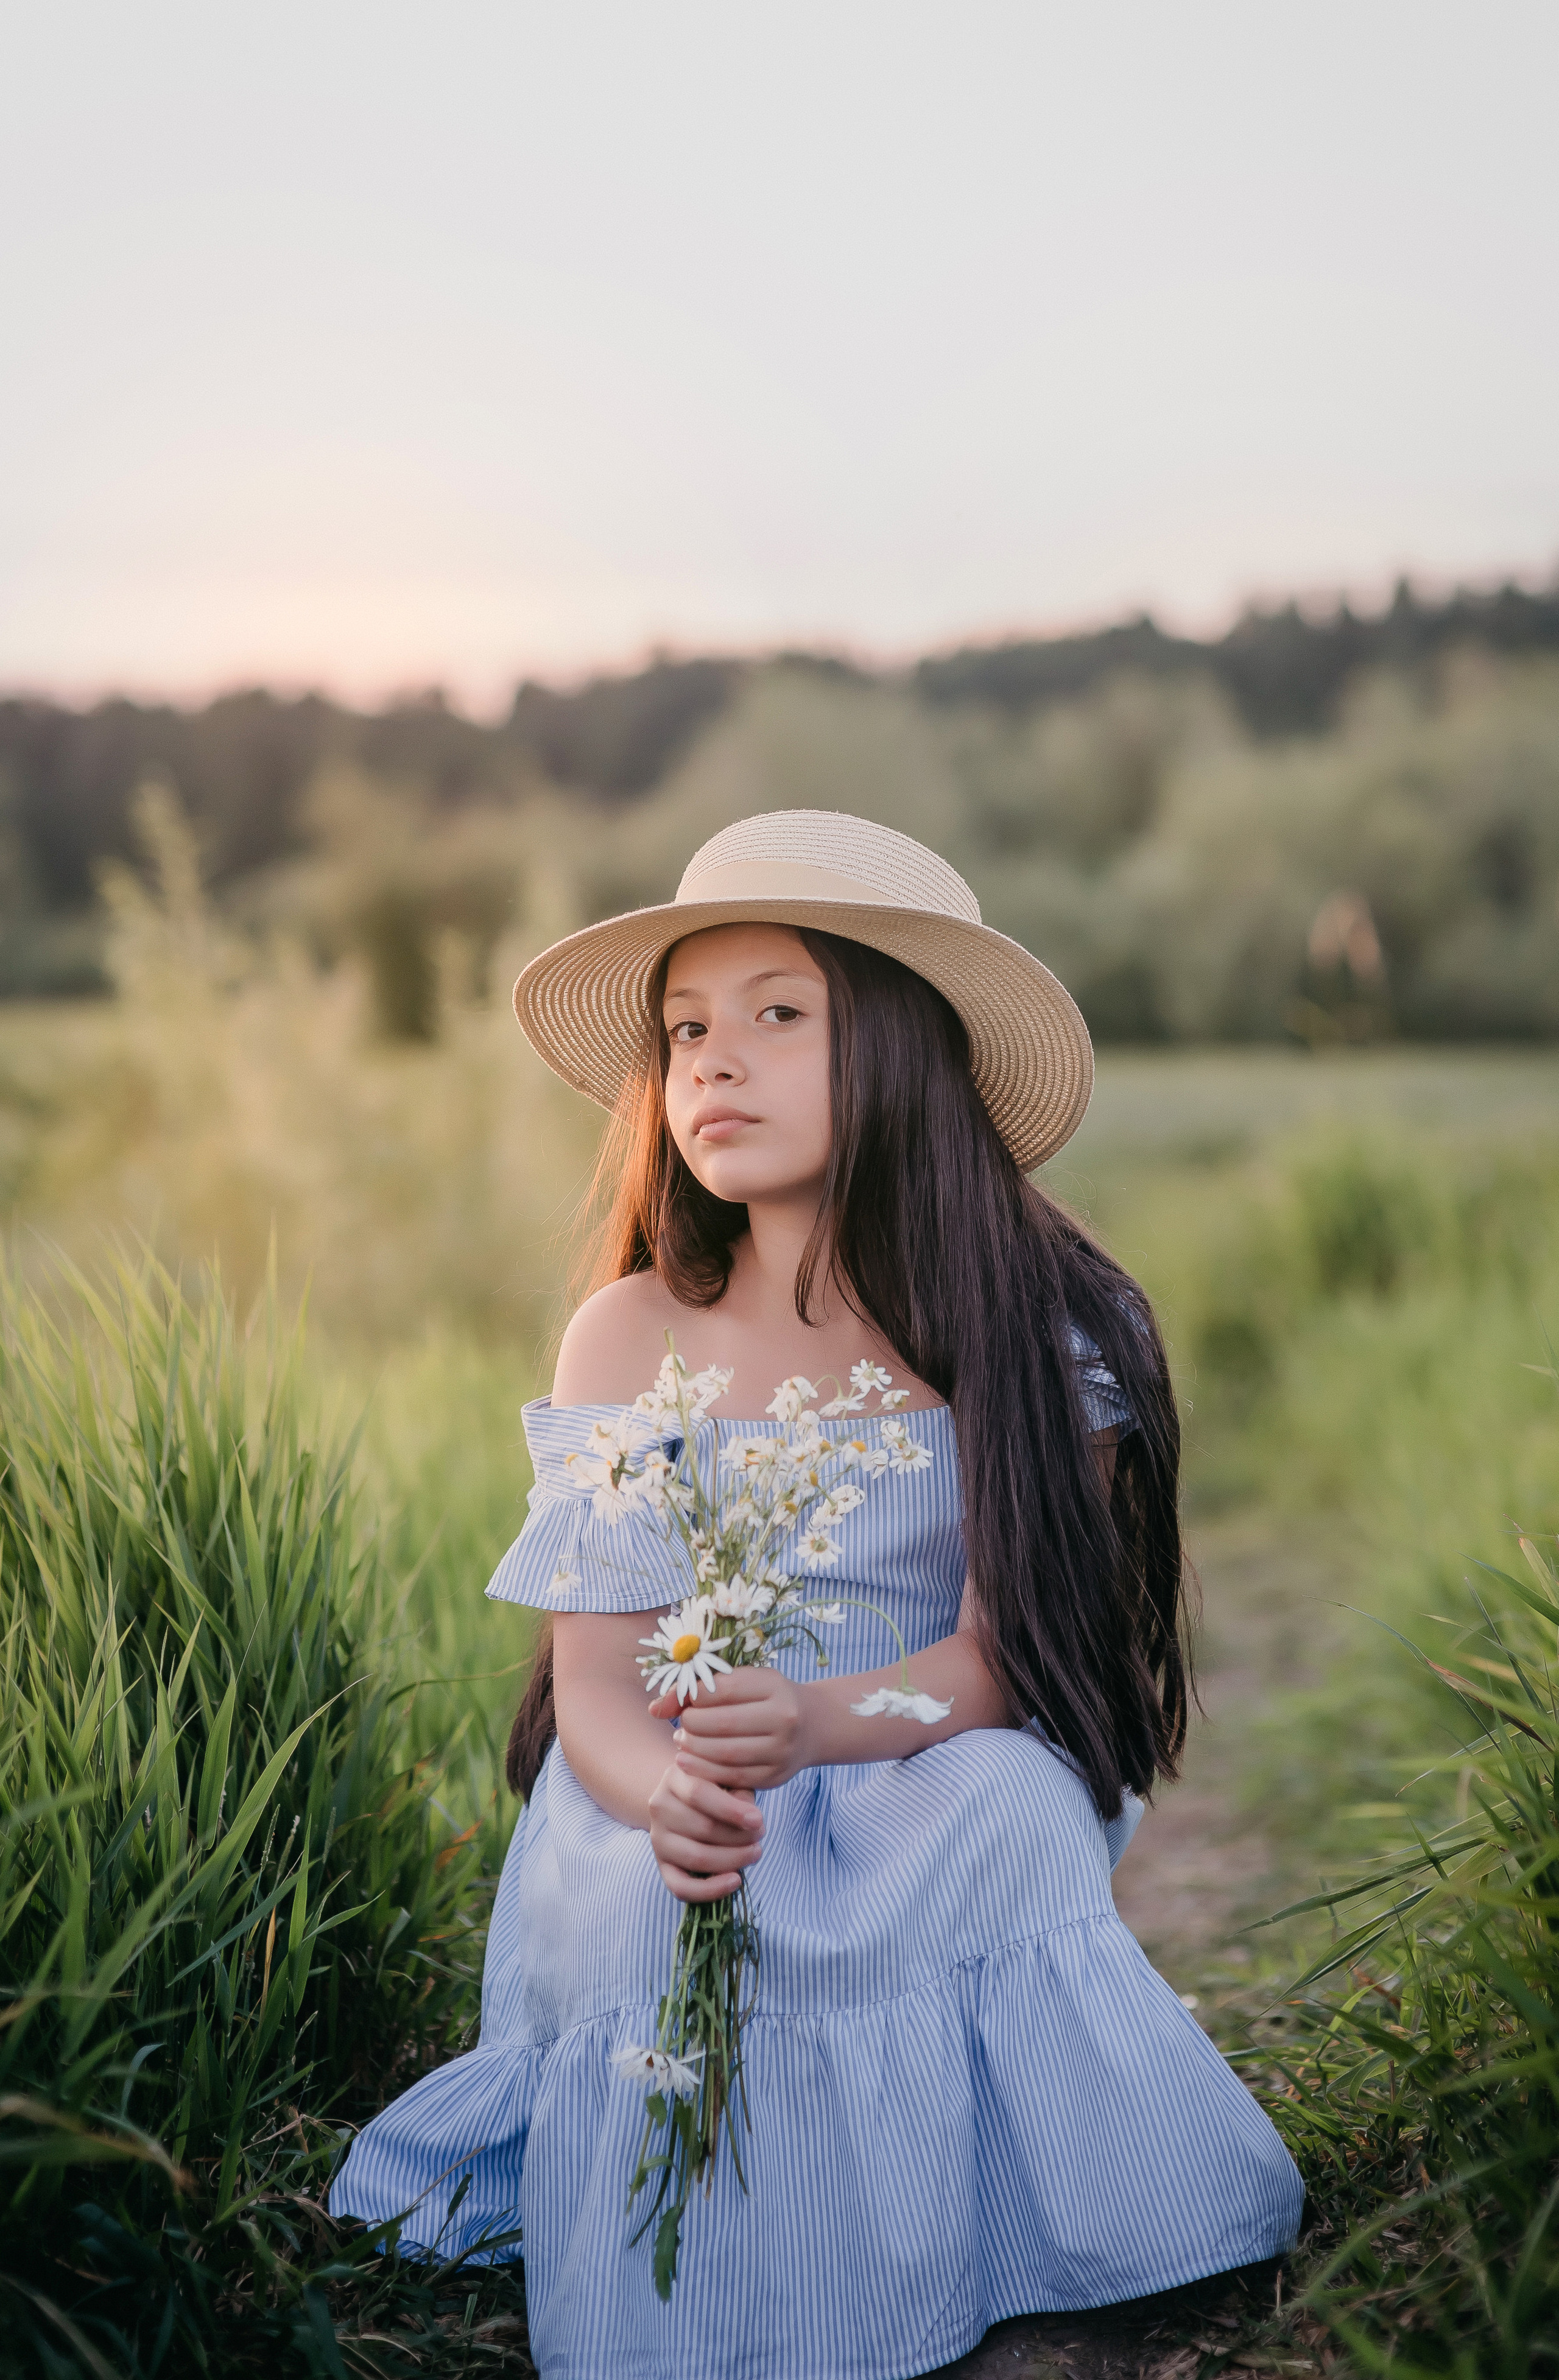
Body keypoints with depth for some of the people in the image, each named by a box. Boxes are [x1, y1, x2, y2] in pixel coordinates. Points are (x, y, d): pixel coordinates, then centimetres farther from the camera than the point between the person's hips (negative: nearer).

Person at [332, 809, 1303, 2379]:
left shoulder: (1026, 1325, -6)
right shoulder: (631, 1339, -3)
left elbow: (1002, 1652, -12)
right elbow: (596, 1678, -6)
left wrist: (820, 1721, -34)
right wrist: (668, 1799, -31)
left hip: (938, 1791, 0)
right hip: (672, 1803, 0)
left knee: (1009, 1821, -33)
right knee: (651, 1907, -33)